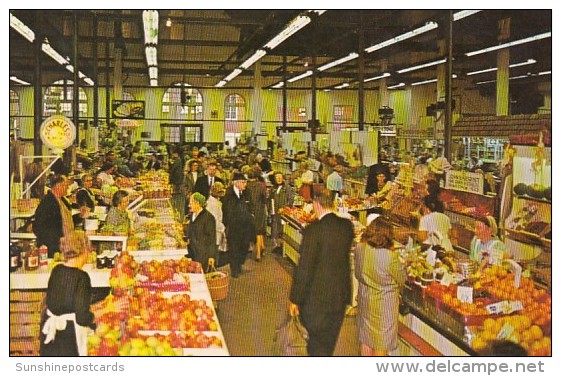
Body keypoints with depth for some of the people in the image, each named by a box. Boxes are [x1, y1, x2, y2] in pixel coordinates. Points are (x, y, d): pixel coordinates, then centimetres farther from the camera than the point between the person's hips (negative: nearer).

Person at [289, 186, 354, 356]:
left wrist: (295, 299, -9)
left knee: (318, 348, 9)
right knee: (328, 344, 23)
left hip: (317, 298, -6)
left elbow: (304, 269, -18)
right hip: (341, 296, 6)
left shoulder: (313, 230, -21)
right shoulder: (347, 226, -2)